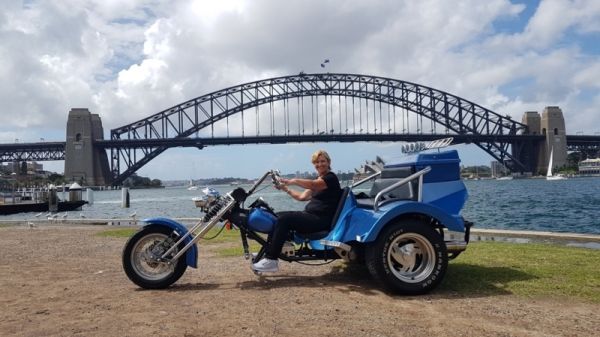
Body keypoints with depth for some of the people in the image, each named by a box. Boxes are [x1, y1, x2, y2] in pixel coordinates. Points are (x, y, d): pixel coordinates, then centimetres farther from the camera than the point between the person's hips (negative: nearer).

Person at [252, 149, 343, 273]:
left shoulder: (331, 177, -7)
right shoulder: (318, 179, 21)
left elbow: (313, 185, -28)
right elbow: (302, 197, 17)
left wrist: (293, 181, -33)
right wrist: (286, 189, 8)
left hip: (321, 219, -9)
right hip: (310, 215, 9)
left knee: (284, 219, -24)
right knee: (278, 216, 5)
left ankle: (271, 261, -23)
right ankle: (267, 253, 4)